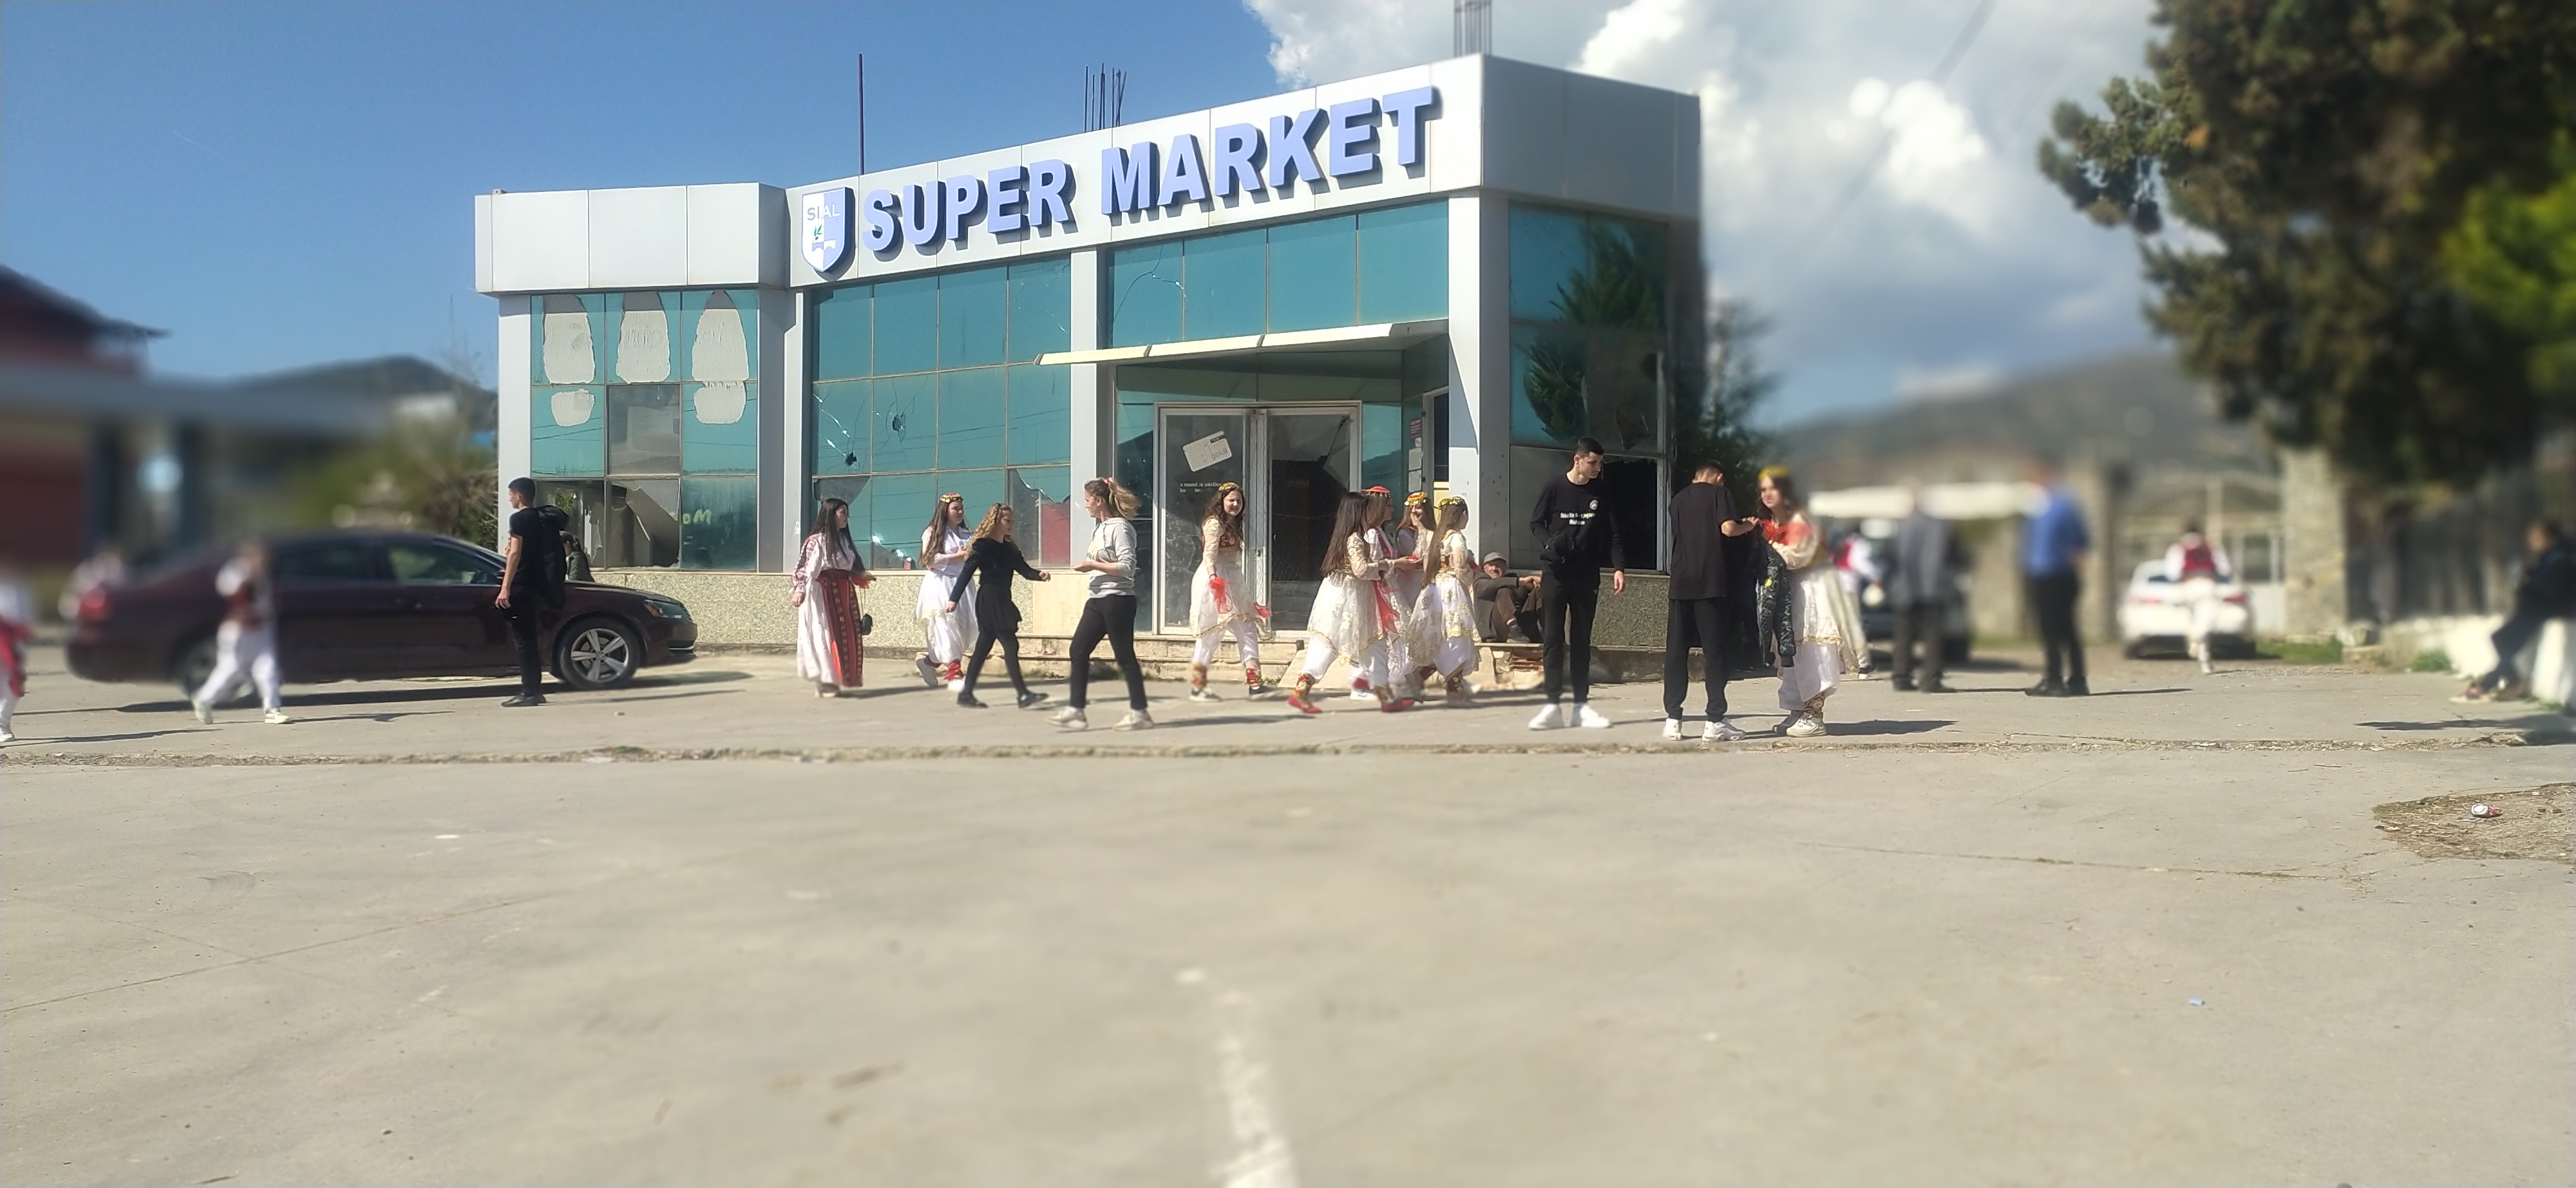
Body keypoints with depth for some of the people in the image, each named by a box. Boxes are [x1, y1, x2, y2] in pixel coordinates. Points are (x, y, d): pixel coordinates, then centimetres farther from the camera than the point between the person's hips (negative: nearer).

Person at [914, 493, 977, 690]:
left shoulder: (966, 535, 15)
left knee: (963, 629, 4)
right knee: (947, 630, -11)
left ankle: (929, 661, 21)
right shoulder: (933, 533, -2)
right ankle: (954, 674, -11)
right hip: (940, 585, -6)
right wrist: (956, 557, -14)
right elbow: (930, 559, -12)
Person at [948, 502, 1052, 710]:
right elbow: (967, 572, -11)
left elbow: (1024, 569, 10)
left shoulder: (1009, 548, 13)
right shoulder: (983, 545, -9)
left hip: (1003, 601, 8)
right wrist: (954, 598, -14)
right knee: (1010, 646, -9)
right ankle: (1023, 694, -7)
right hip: (988, 602, -8)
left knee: (983, 648, 10)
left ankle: (966, 693, 16)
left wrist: (1039, 574, -11)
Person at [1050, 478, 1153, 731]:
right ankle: (1075, 710, 6)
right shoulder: (1100, 529, 16)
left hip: (1117, 600, -10)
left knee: (1125, 656, -3)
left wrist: (1093, 565, -16)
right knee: (1078, 650, 4)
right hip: (1098, 600, 10)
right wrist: (1089, 564, 9)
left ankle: (1139, 712, 5)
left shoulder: (1120, 528, -13)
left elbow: (1127, 566, -21)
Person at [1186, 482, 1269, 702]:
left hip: (1231, 583, 10)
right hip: (1215, 580, -10)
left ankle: (1254, 684, 2)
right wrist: (1214, 578, -36)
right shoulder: (1214, 523, -8)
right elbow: (1209, 555, -20)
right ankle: (1197, 688, -1)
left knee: (1248, 631, 4)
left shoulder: (1233, 525, 20)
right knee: (1210, 634, -6)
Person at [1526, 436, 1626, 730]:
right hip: (1555, 573, -2)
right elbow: (1536, 523, 3)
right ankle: (1553, 705, -4)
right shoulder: (1553, 486, -4)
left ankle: (1581, 705, 9)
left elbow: (1613, 532, 4)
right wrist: (1550, 543, -17)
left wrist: (1619, 568, -6)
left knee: (1581, 640, 6)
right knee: (1552, 638, -5)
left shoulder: (1601, 491, 2)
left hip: (1587, 575, 2)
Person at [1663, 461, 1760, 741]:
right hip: (1710, 583, -4)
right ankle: (1715, 721, 0)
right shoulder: (1719, 492, 4)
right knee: (1714, 651, 0)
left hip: (1680, 583, 4)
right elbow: (1728, 528, -11)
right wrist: (1747, 526, 10)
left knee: (1675, 651, 4)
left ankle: (1672, 720, 1)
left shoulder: (1679, 498, 18)